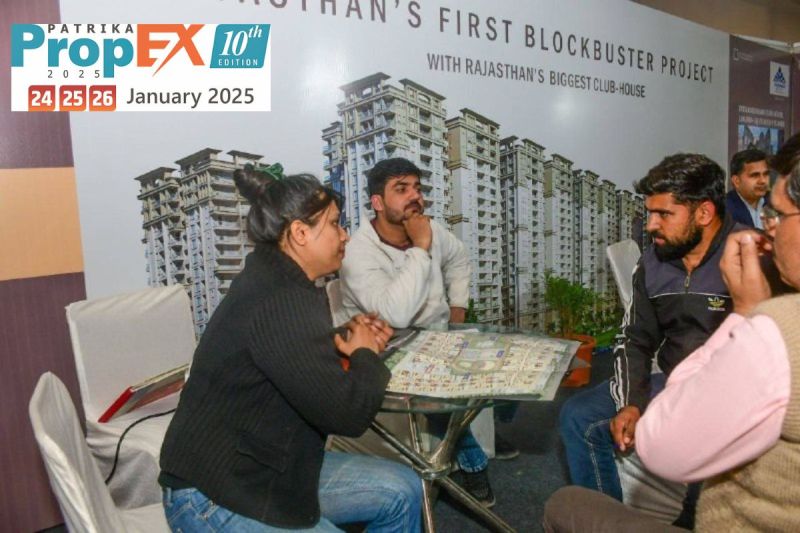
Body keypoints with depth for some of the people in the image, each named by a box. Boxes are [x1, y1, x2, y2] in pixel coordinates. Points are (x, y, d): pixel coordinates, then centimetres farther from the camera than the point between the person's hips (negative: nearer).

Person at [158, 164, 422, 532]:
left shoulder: (274, 281, 5)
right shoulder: (283, 302, -27)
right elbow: (348, 412, -28)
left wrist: (345, 343, -2)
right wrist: (364, 355, -8)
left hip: (259, 466, 10)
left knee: (402, 491, 9)